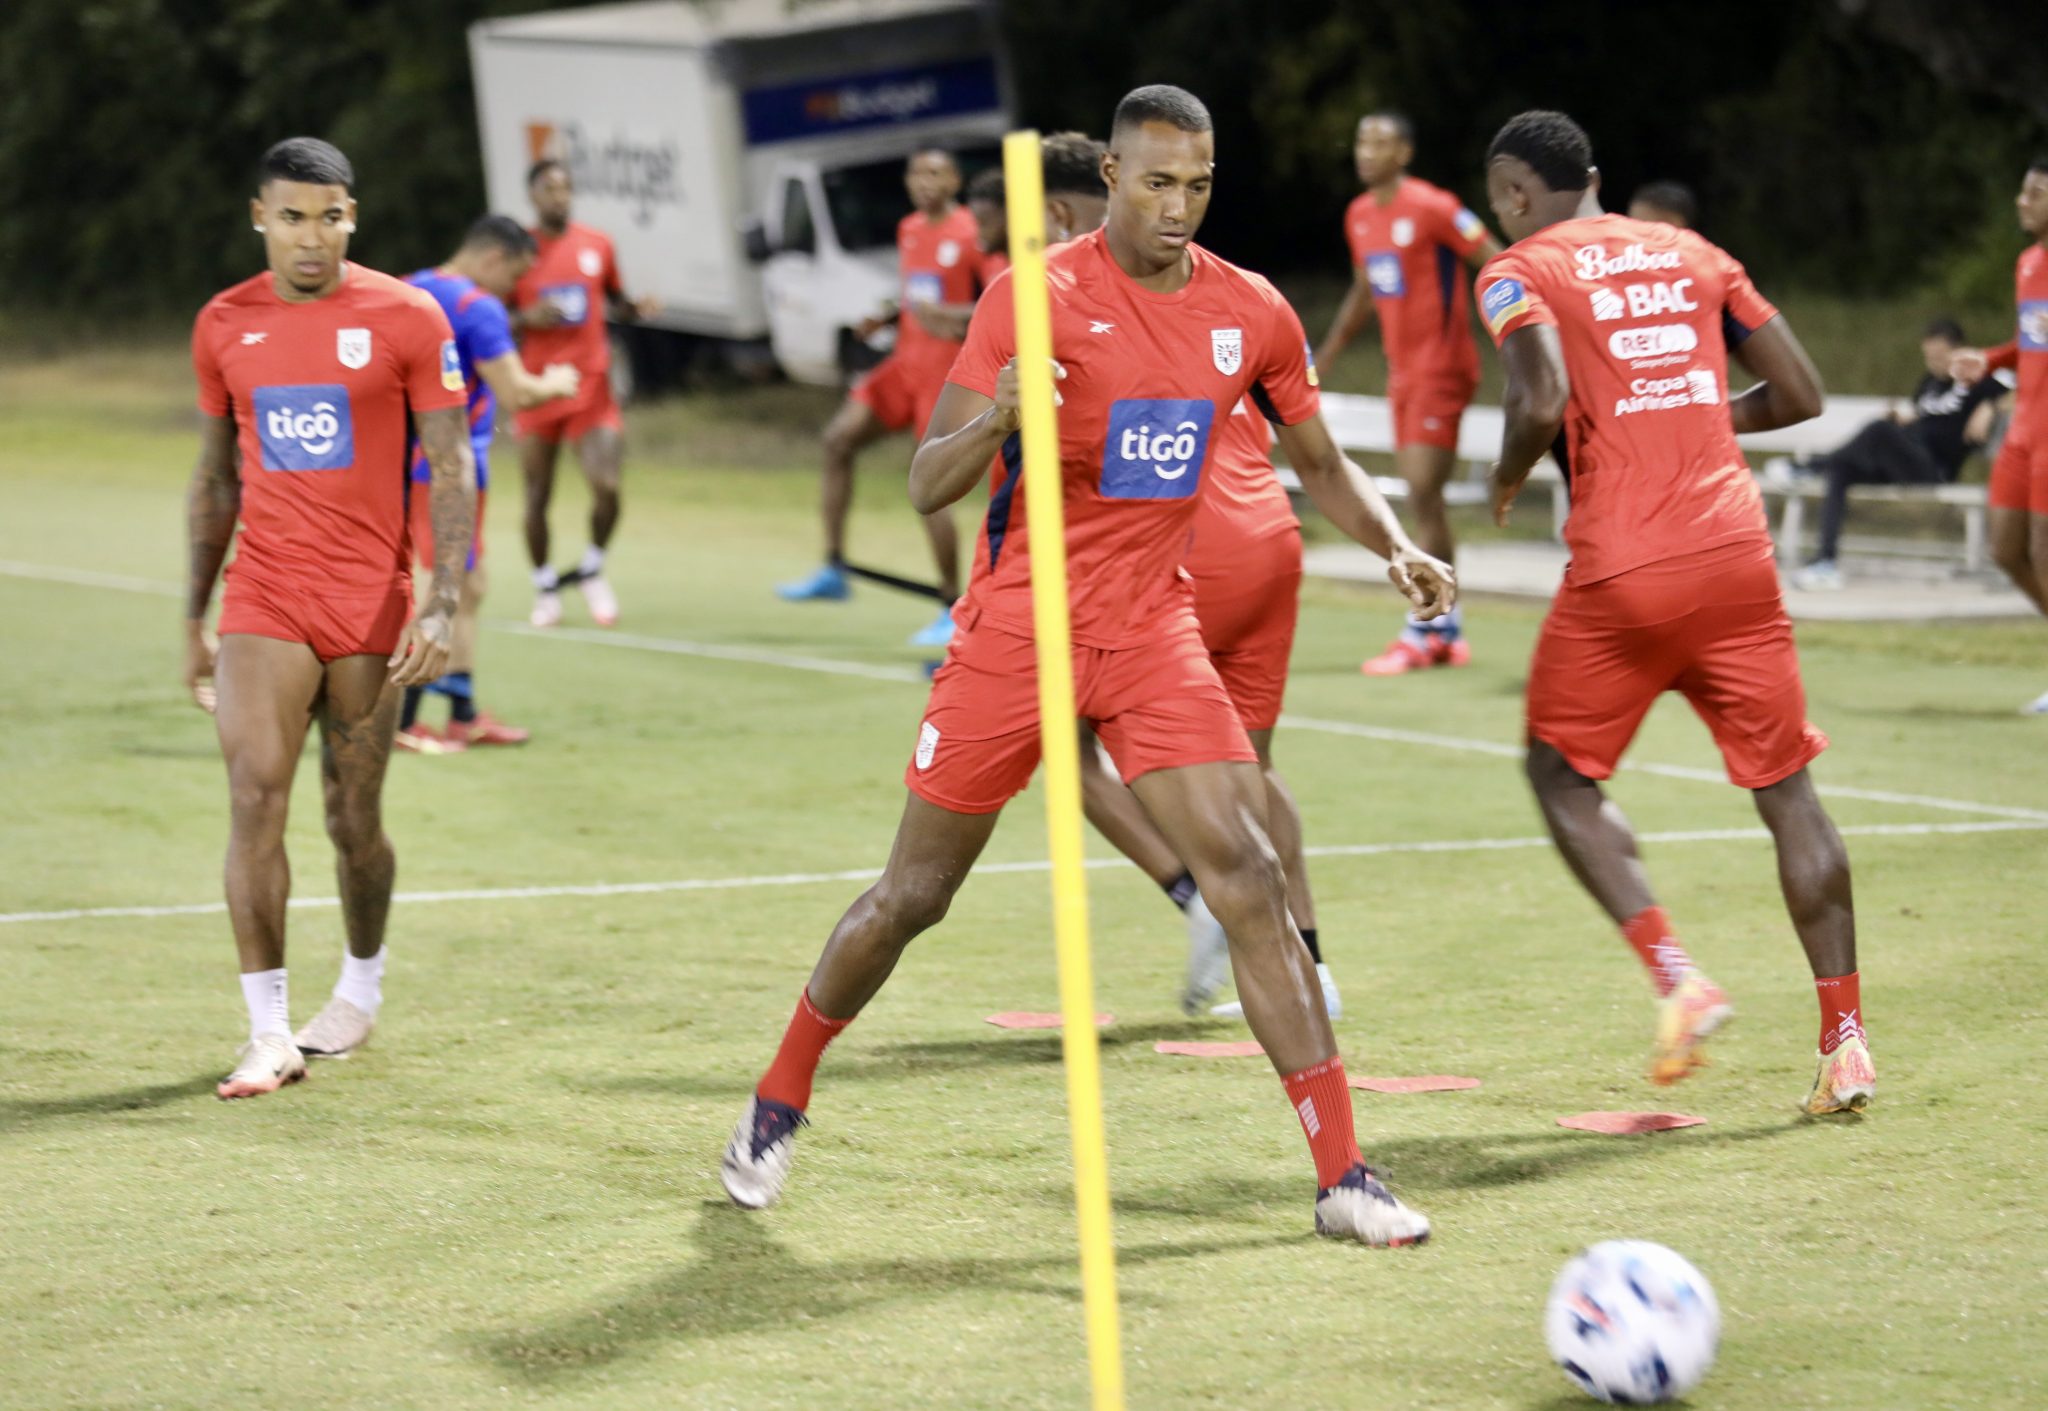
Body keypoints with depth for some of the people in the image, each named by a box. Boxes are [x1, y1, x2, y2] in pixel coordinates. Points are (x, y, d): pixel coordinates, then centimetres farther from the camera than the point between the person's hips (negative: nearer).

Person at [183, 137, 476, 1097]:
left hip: (370, 604, -2)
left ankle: (361, 987, 31)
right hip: (262, 603, 2)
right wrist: (193, 621, 15)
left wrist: (442, 605, -12)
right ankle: (269, 1030, -10)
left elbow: (452, 470, -2)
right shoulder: (224, 326, 7)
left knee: (354, 817, 6)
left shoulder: (406, 318, -3)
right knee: (254, 798, -12)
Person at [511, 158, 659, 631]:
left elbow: (615, 304, 19)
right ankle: (544, 586, 23)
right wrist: (527, 318, -17)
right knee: (537, 496, 4)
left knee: (607, 486, -14)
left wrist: (638, 308, -3)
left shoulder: (597, 245, 6)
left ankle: (592, 570, 12)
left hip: (591, 385, 1)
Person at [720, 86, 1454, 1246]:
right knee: (914, 895, 7)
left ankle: (1343, 1175, -14)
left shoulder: (1252, 315, 1)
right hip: (1017, 628, -2)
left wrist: (1397, 549, -2)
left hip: (1154, 633, 2)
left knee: (1249, 877, -14)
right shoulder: (1037, 297, -11)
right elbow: (929, 484, -13)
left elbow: (1323, 462, 17)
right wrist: (997, 415, -34)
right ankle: (778, 1107, 30)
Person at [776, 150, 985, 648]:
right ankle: (833, 569, 6)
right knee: (838, 438, -2)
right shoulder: (909, 230, 12)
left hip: (945, 370, -8)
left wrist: (952, 317, -27)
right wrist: (885, 320, 6)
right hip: (906, 362, 8)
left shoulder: (970, 234, -12)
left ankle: (953, 611, 1)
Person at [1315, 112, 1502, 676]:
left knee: (1423, 493, -12)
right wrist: (1323, 359, 26)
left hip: (1442, 366, -8)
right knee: (1422, 499, 9)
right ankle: (1448, 630, 16)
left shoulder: (1432, 208, -14)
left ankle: (1419, 634, -9)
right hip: (1402, 370, 8)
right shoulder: (1359, 216, 10)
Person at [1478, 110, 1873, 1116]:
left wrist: (1508, 477, 3)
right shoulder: (1690, 254, 16)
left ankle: (1677, 979, -4)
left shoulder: (1520, 273, 2)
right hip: (1735, 552, 4)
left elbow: (1544, 402, -17)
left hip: (1622, 575, -4)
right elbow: (1800, 394, 14)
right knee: (1785, 788, 10)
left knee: (1561, 773, 15)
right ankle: (1845, 1038, 4)